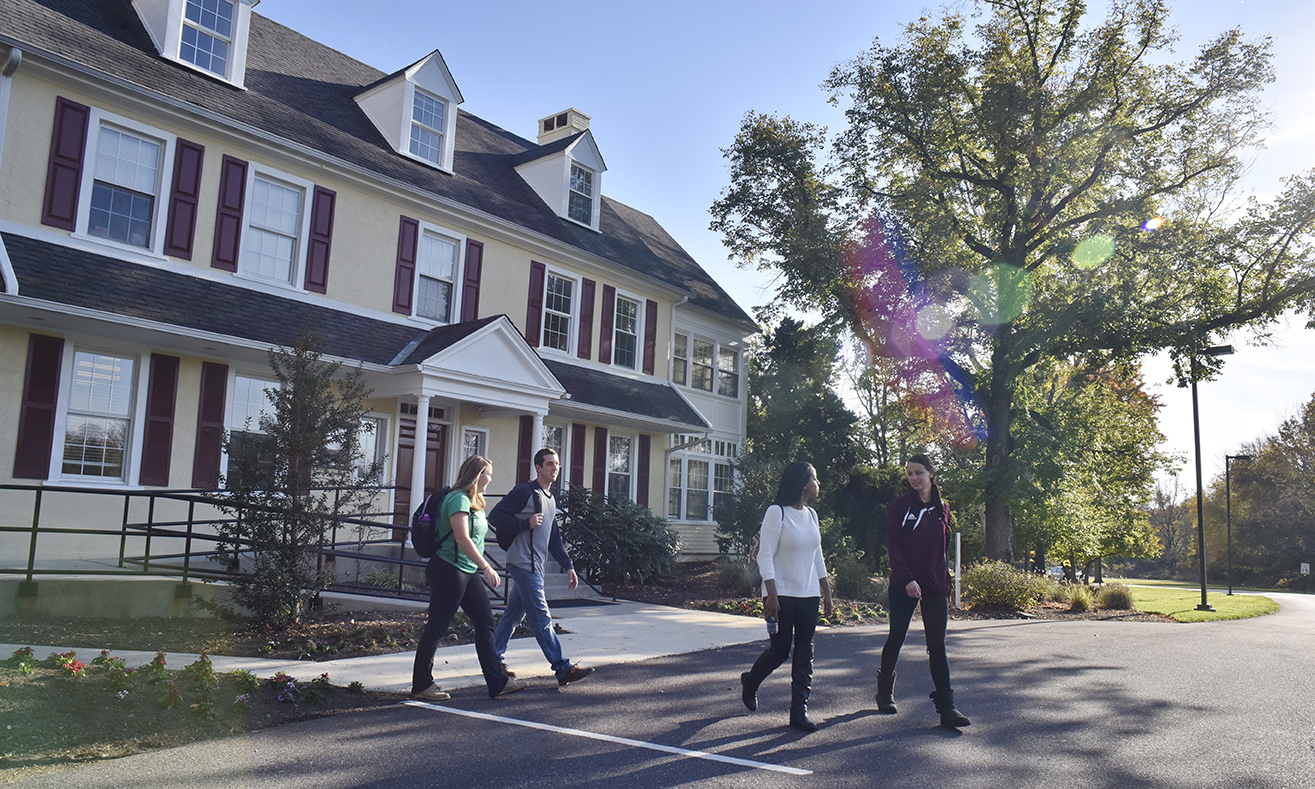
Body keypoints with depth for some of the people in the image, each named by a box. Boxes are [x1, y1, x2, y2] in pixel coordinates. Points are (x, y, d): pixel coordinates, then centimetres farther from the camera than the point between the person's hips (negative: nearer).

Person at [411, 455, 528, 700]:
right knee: (436, 627, 2)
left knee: (486, 623, 5)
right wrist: (486, 567, -28)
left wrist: (486, 568, 19)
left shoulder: (475, 502, 15)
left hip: (468, 573, 10)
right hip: (448, 570, -10)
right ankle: (421, 684, 15)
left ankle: (497, 683, 8)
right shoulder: (458, 499, -15)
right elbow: (462, 538, -25)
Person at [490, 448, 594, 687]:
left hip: (535, 566, 9)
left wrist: (568, 566, 18)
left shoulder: (550, 499, 18)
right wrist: (526, 523, -18)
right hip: (523, 564, -9)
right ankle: (562, 669, -9)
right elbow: (496, 516, -12)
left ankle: (493, 660, 22)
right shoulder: (525, 492, -8)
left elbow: (554, 538, 23)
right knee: (541, 618, -8)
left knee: (514, 614, 13)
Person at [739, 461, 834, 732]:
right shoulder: (777, 512, -10)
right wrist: (771, 595, -19)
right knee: (780, 650, -2)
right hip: (782, 594, -6)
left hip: (808, 595, 7)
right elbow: (765, 556, -13)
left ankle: (799, 711, 9)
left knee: (804, 653, 3)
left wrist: (827, 592, 16)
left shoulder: (811, 514, 11)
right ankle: (750, 682, 26)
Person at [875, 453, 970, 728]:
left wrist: (946, 584, 10)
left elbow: (943, 549, 15)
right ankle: (885, 691, 24)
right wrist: (907, 579, -18)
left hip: (935, 586, 3)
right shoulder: (900, 506, -2)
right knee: (896, 638, 3)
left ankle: (946, 708, 0)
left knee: (937, 645, 1)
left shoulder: (942, 509, 11)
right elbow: (892, 545, -8)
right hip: (904, 585, -3)